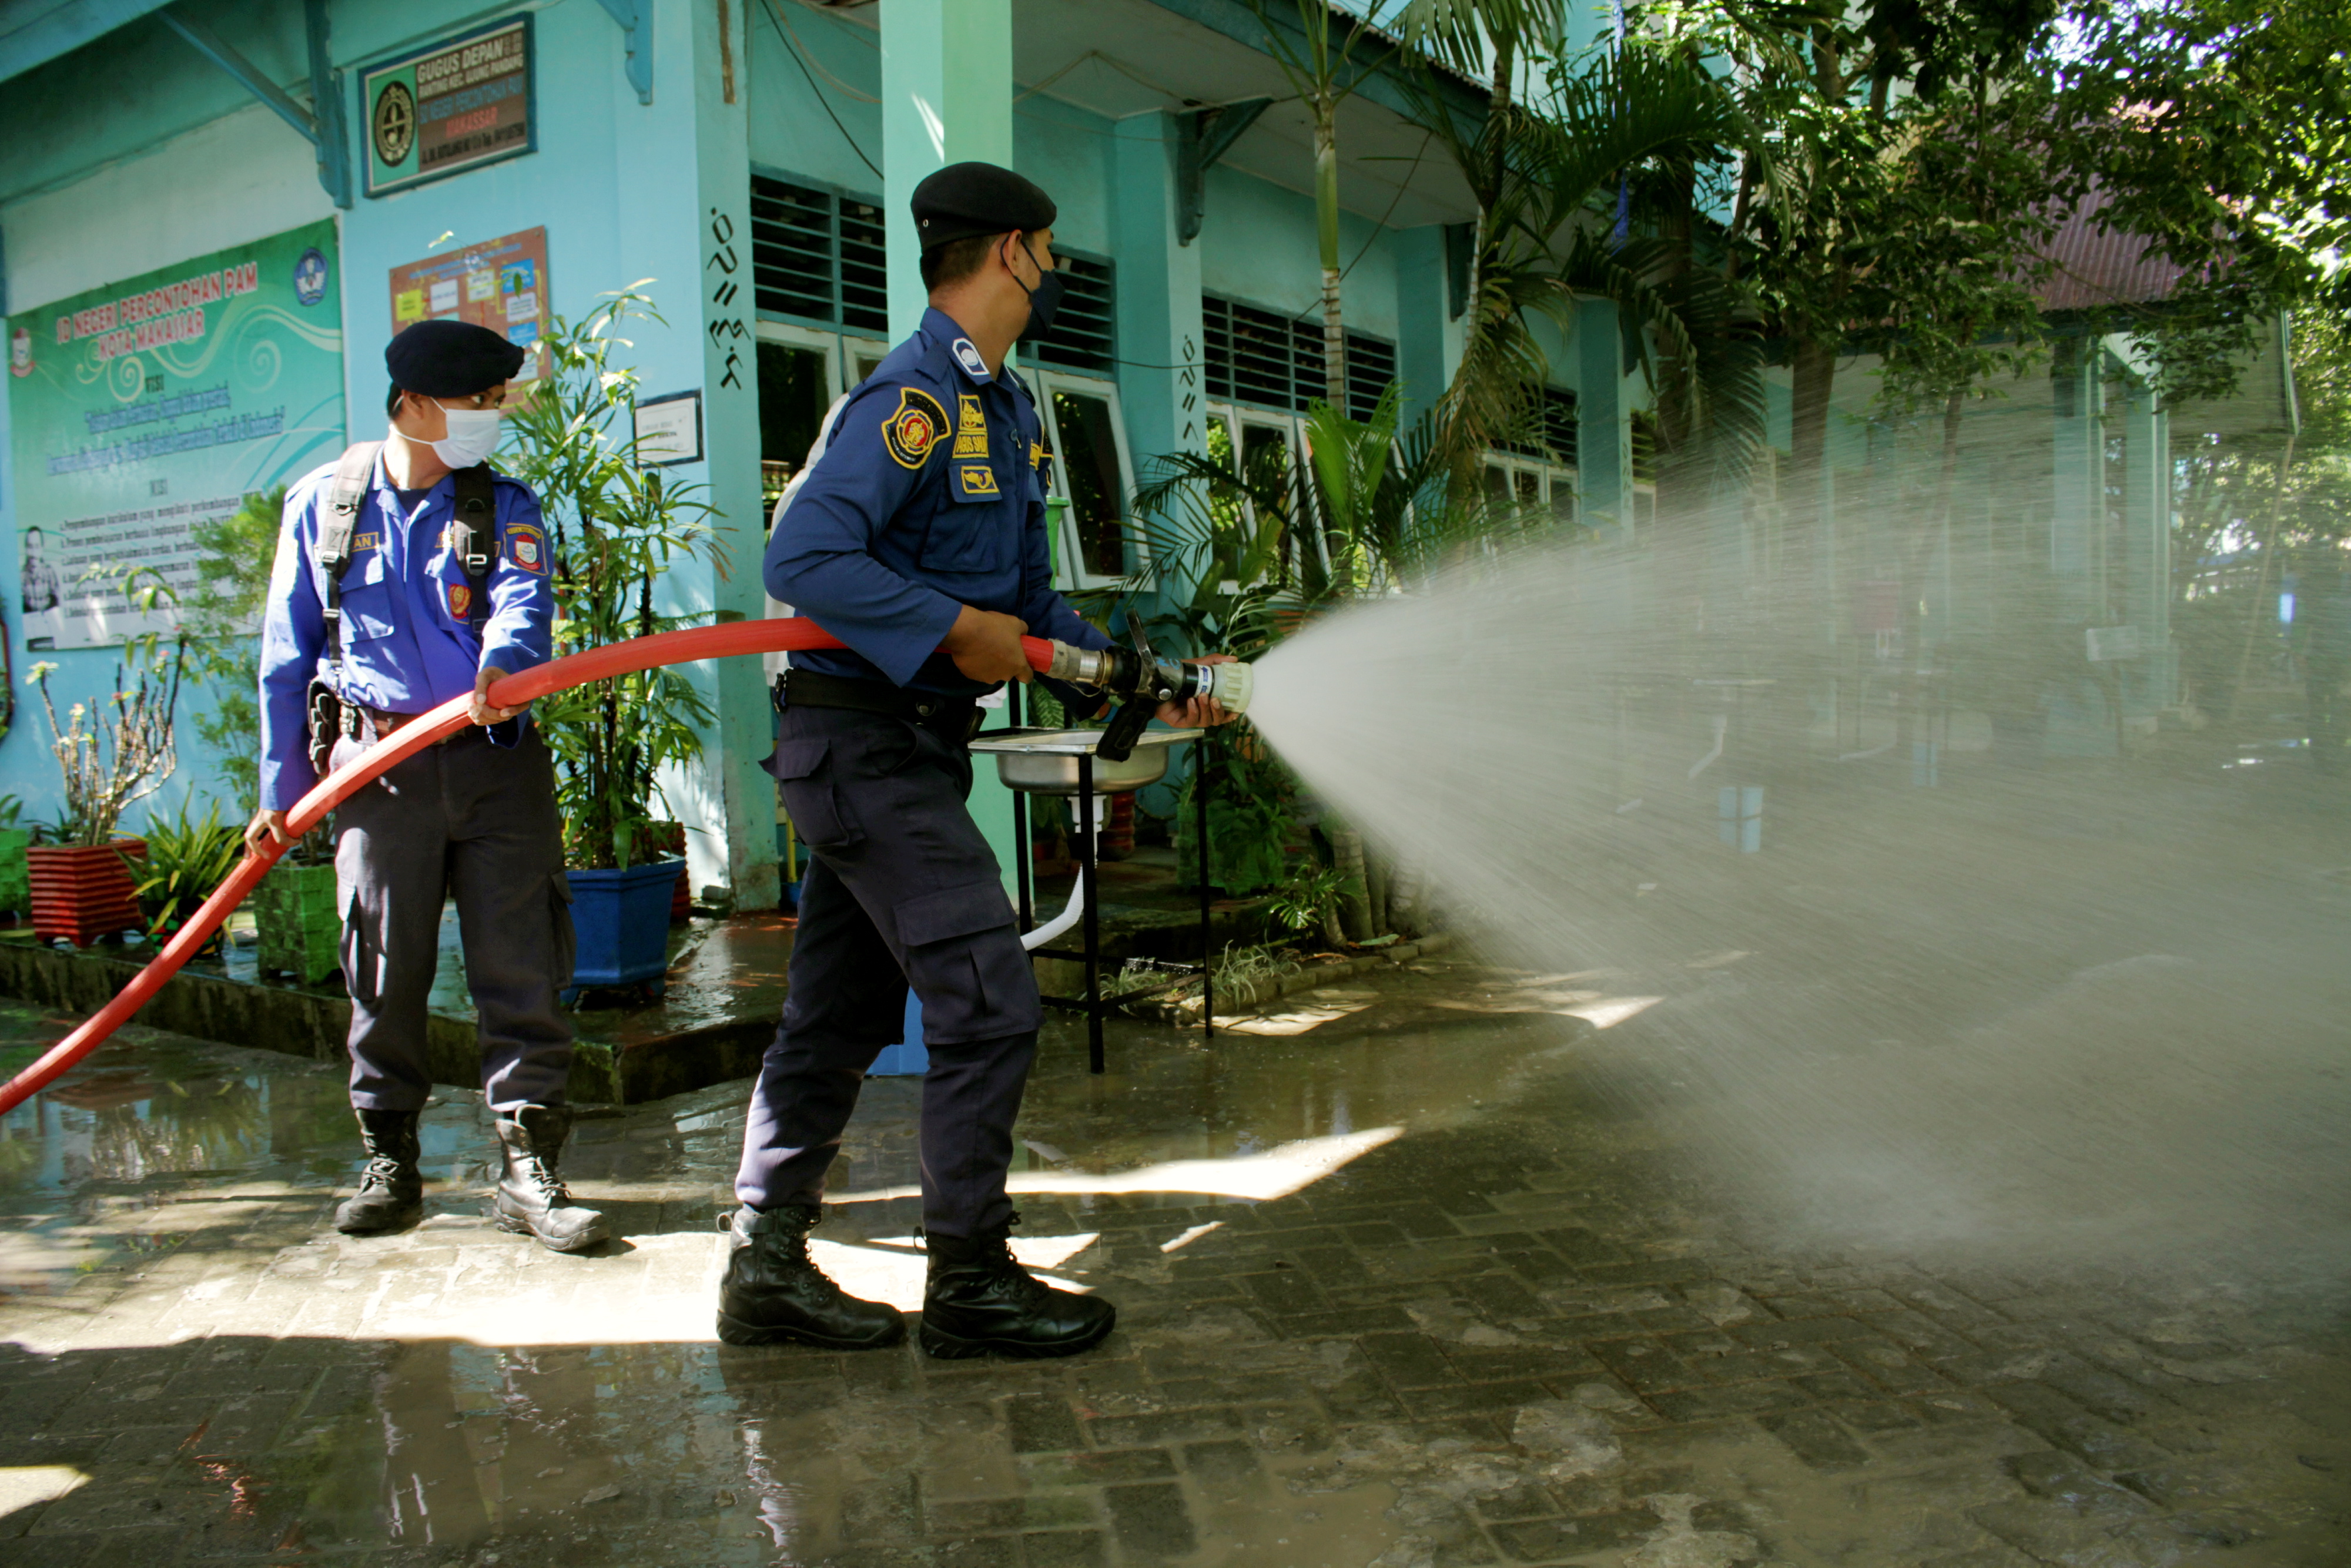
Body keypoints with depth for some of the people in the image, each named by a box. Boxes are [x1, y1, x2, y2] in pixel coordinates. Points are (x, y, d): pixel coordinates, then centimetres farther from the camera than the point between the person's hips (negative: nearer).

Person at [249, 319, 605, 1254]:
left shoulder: (505, 506, 7)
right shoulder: (322, 502, 8)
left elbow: (524, 602, -14)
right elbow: (287, 656, 11)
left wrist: (501, 665, -38)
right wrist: (280, 790, 10)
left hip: (496, 760, 0)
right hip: (379, 763, 0)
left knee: (522, 971, -3)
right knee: (384, 973, 6)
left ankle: (528, 1168, 5)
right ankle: (389, 1164, 21)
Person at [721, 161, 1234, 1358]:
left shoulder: (1005, 407, 18)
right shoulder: (915, 395, -14)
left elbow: (1029, 597, 19)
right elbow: (804, 555, -25)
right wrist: (957, 629, -22)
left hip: (907, 748, 10)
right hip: (866, 740, -10)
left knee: (840, 1015, 12)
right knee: (987, 1002, -8)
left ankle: (768, 1268, 23)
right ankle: (969, 1281, 6)